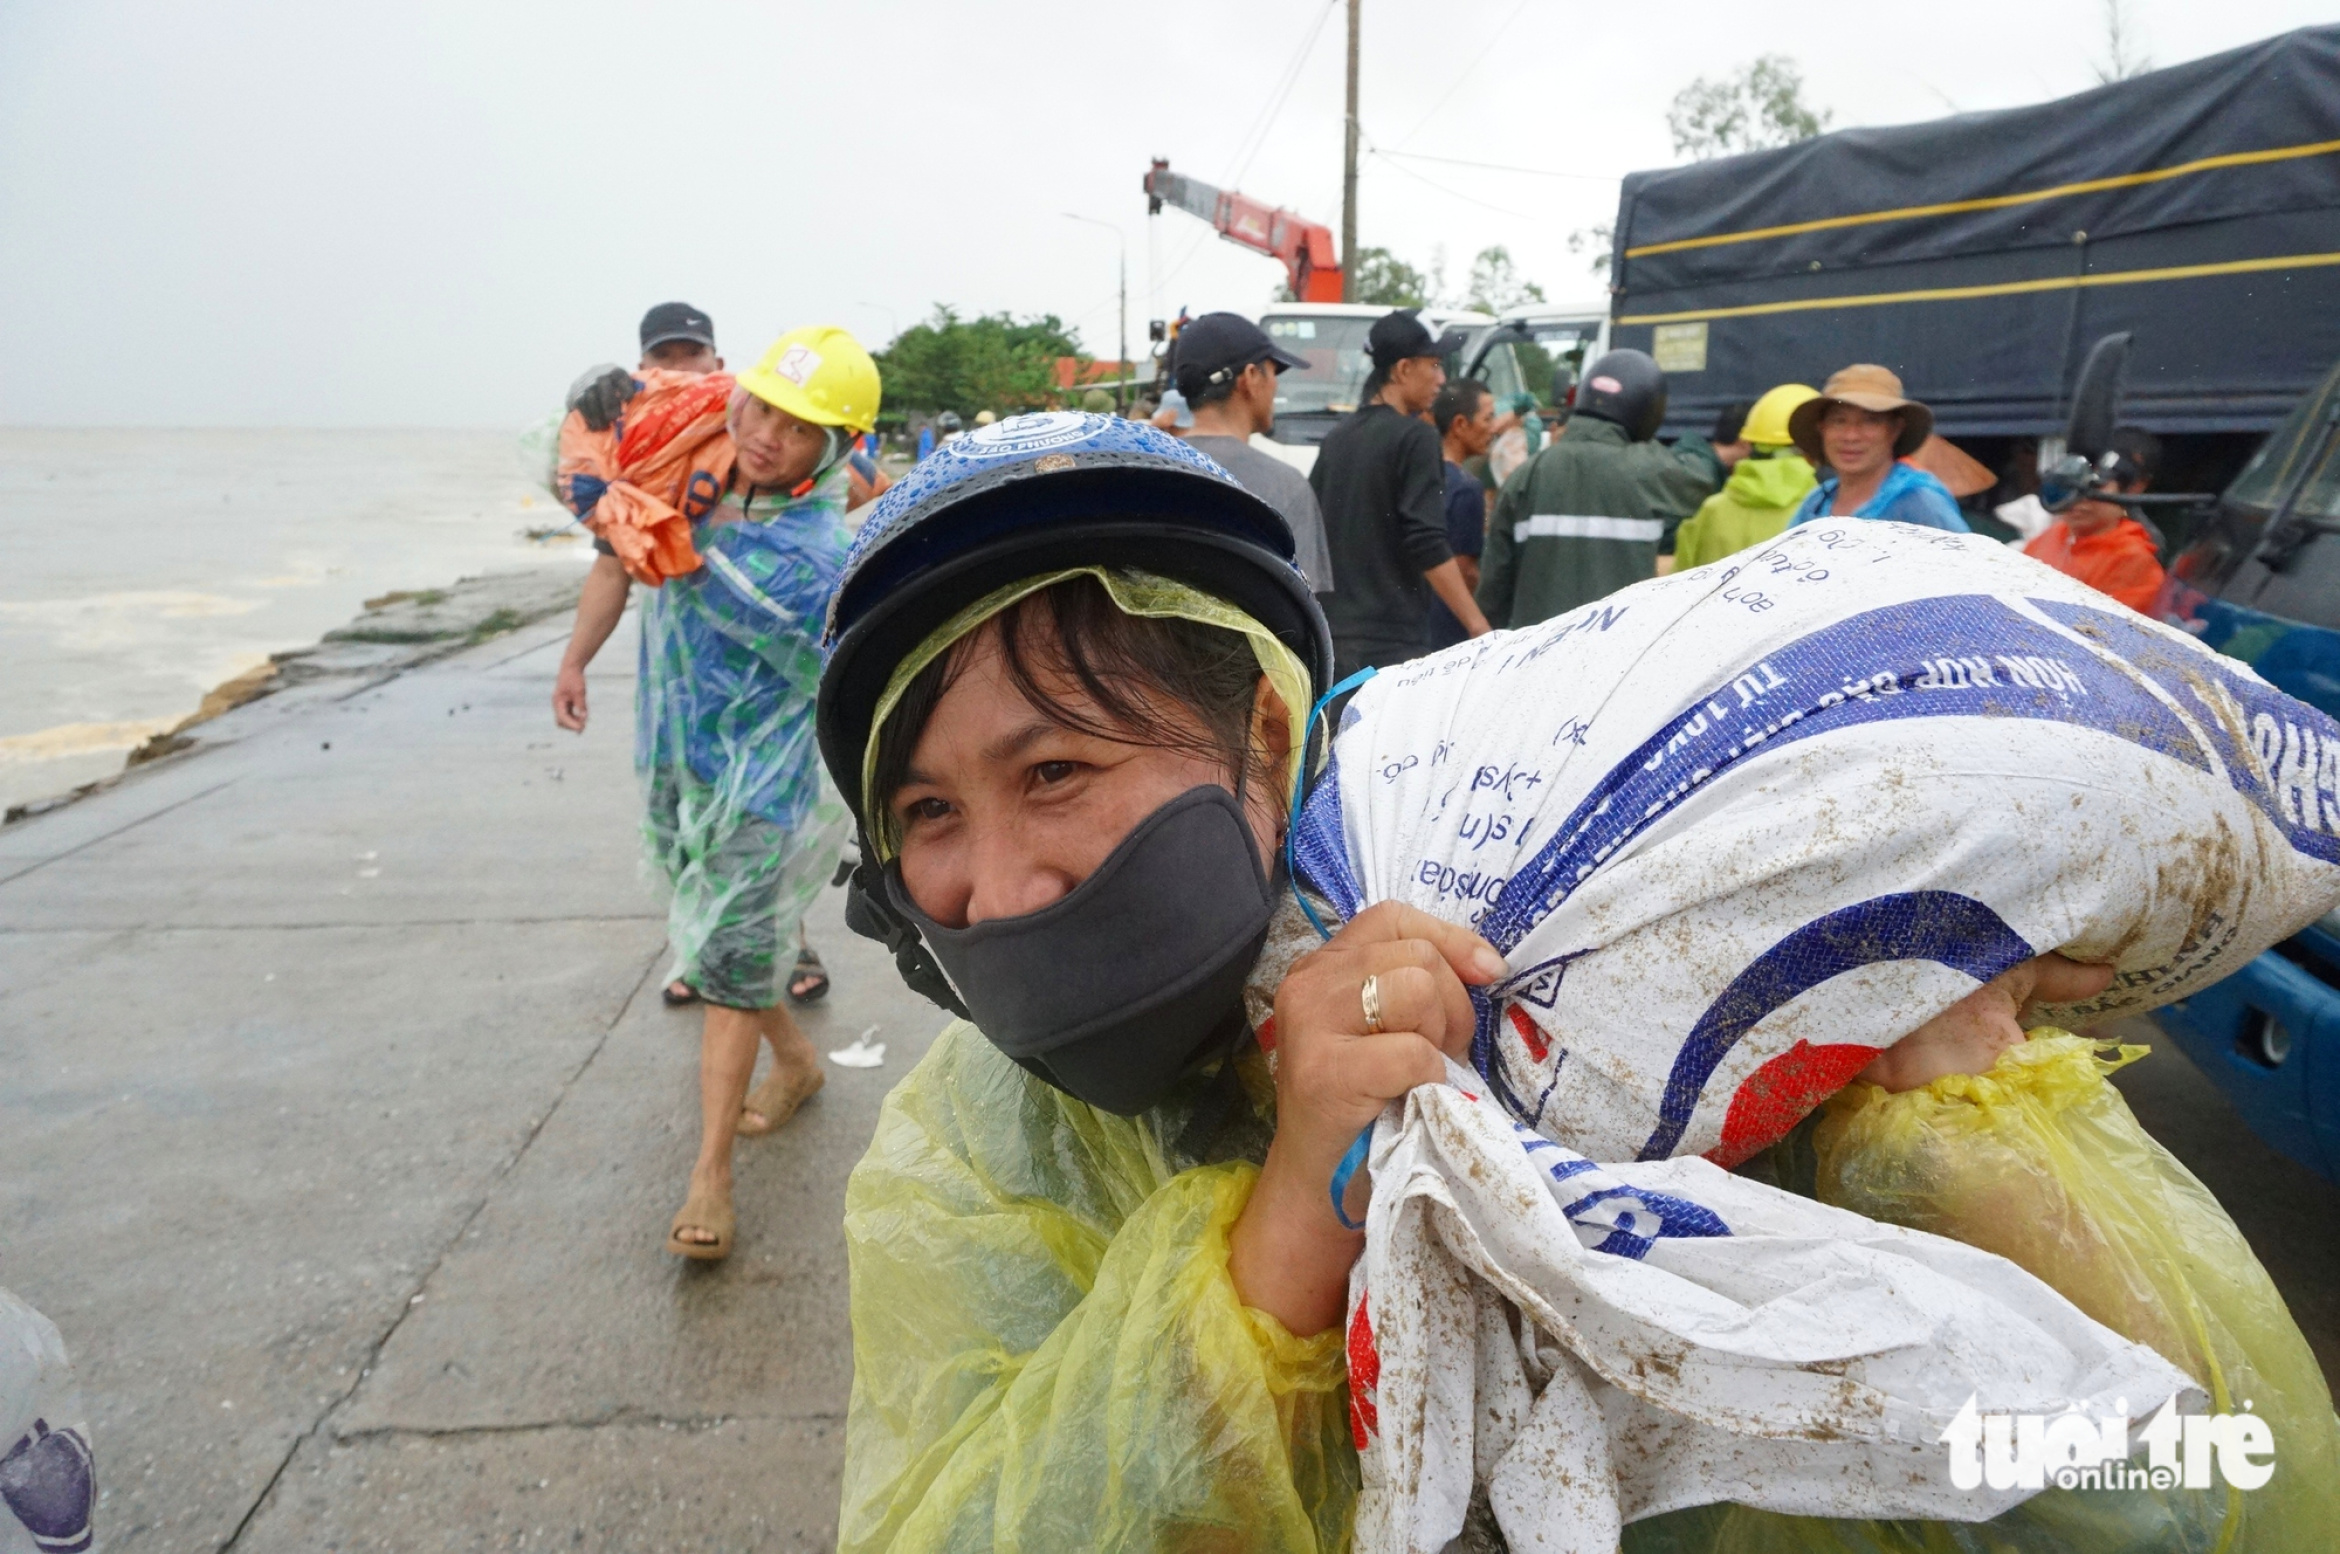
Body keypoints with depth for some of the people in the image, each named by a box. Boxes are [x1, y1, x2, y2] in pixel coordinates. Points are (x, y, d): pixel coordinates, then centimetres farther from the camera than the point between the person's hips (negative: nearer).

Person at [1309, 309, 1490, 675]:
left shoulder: (1337, 438, 12)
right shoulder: (1415, 437, -10)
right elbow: (1429, 548, -17)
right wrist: (1479, 627, -16)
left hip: (1333, 635, 8)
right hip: (1393, 643, -8)